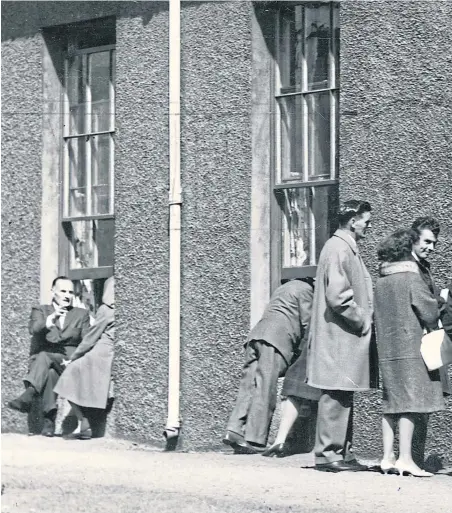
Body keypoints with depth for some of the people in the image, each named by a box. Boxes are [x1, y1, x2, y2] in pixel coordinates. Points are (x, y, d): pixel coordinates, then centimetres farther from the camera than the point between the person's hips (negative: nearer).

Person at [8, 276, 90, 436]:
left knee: (44, 357, -36)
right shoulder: (40, 310, 18)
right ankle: (49, 420, -46)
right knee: (50, 372, -37)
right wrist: (51, 319, -24)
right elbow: (33, 329, -5)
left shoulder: (81, 314, 22)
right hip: (40, 359, 1)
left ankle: (28, 396, -55)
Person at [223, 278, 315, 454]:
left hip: (257, 333, 8)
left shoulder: (282, 289, 33)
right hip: (277, 337, -8)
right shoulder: (305, 290, 7)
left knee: (249, 386, 0)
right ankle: (254, 440, -16)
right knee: (266, 389, -11)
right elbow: (307, 323, 0)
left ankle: (235, 431, -14)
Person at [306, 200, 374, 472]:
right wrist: (363, 322, -14)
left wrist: (364, 320, 14)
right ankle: (328, 453, -5)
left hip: (347, 339, 11)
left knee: (343, 398, 12)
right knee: (336, 397, -7)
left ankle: (342, 452, 16)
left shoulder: (348, 249, 18)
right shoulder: (339, 250, -15)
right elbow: (338, 297, -23)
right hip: (339, 338, -11)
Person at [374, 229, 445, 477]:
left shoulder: (380, 282, 10)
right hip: (411, 349, -7)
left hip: (386, 351, 7)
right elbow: (430, 312, -9)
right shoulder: (411, 278, -9)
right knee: (410, 402, -5)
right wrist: (433, 326, 12)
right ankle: (405, 458, -9)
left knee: (391, 404, 10)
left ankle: (388, 457, 9)